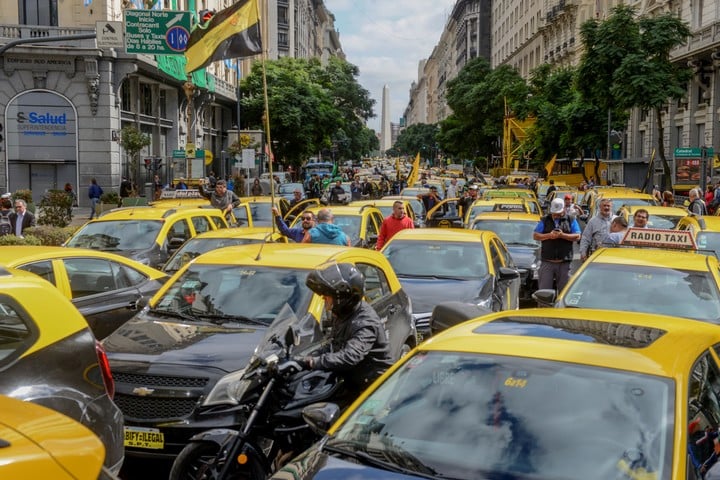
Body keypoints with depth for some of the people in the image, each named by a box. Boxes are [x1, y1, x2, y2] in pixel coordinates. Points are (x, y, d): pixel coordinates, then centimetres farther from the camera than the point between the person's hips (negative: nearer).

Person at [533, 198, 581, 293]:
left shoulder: (571, 221, 10)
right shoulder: (544, 221, 11)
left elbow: (577, 236, 1)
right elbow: (535, 236, 5)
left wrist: (562, 235, -13)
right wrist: (548, 235, -11)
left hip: (564, 262, 0)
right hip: (547, 261, 0)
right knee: (544, 289, -2)